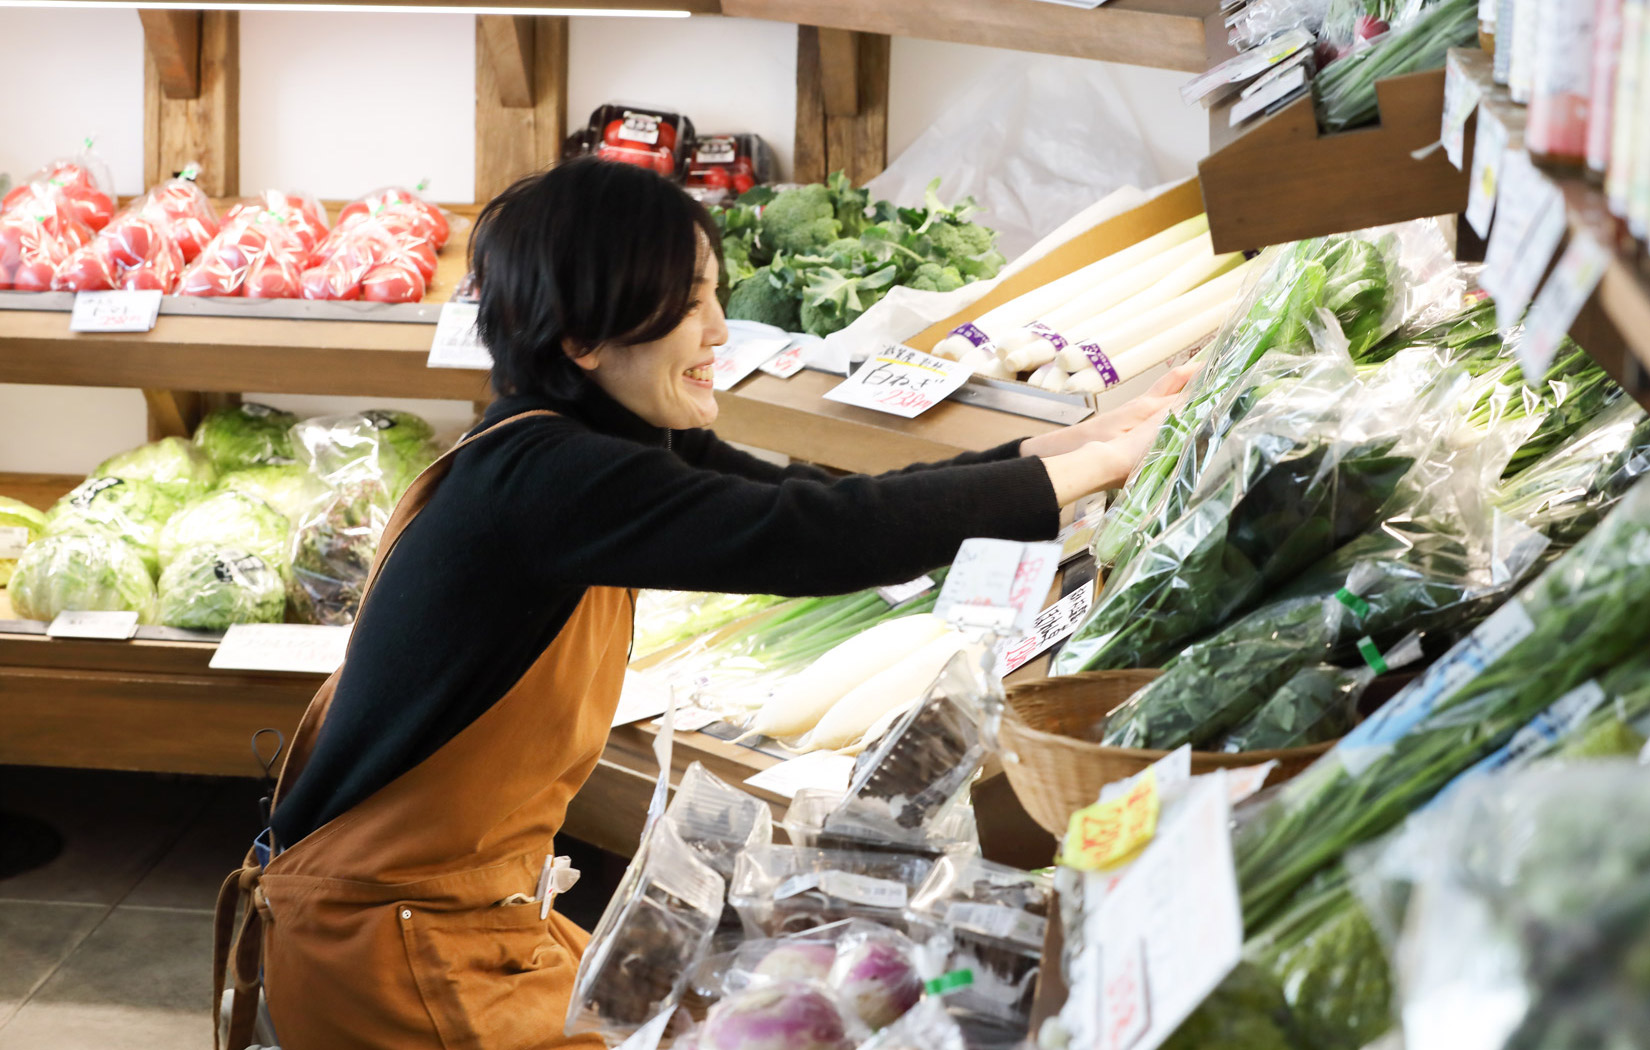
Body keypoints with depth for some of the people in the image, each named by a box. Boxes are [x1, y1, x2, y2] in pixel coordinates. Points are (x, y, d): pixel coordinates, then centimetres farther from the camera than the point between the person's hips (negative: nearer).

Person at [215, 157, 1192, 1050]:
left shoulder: (616, 445, 2)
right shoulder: (542, 478, -26)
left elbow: (827, 498, 2)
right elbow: (817, 536, -34)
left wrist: (1079, 441, -5)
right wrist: (1087, 469, -25)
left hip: (485, 909, 9)